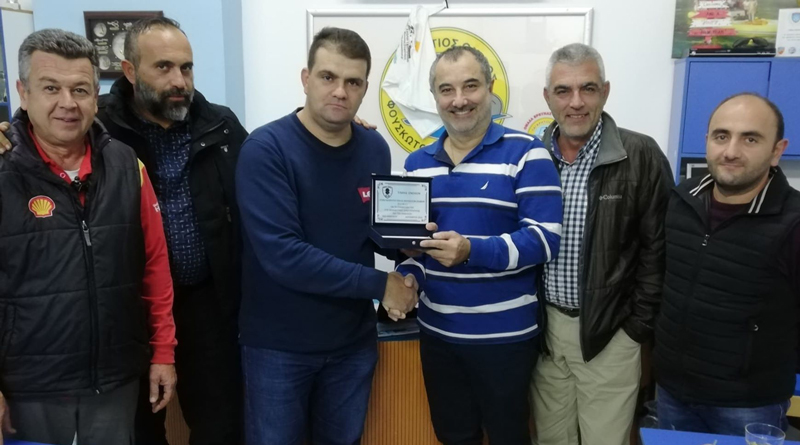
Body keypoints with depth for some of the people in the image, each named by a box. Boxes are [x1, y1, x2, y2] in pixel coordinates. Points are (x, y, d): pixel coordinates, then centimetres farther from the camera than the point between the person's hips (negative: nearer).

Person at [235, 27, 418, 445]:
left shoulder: (375, 149, -2)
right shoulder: (266, 148, -18)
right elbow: (281, 254, -27)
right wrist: (379, 284, -22)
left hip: (352, 339, 5)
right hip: (279, 345, -4)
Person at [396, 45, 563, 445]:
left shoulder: (524, 153, -10)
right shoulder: (417, 163, 7)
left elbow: (544, 238, -18)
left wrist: (472, 251, -30)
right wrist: (407, 279, -4)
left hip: (505, 333, -4)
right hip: (436, 331, 5)